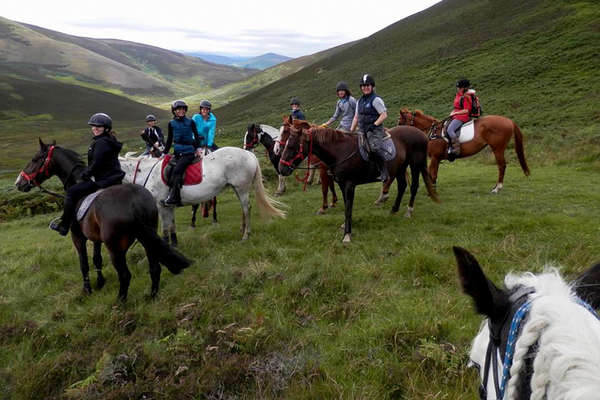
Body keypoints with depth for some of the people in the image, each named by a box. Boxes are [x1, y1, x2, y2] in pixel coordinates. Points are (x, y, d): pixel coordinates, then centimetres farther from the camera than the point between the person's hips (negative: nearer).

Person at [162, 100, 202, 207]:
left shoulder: (190, 122, 3)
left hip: (189, 152, -4)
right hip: (177, 152, 4)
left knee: (176, 171, -21)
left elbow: (196, 136, 7)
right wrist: (164, 153, 16)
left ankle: (172, 198, -23)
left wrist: (198, 148, -5)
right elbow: (169, 140, 16)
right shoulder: (171, 123, 11)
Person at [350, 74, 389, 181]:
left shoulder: (376, 99, -6)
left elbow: (384, 115, -10)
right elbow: (356, 117, 21)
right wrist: (351, 131, 12)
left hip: (375, 130, -9)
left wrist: (374, 125, -19)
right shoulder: (360, 101, 18)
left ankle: (384, 172, -17)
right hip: (363, 131, 9)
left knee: (374, 149, -29)